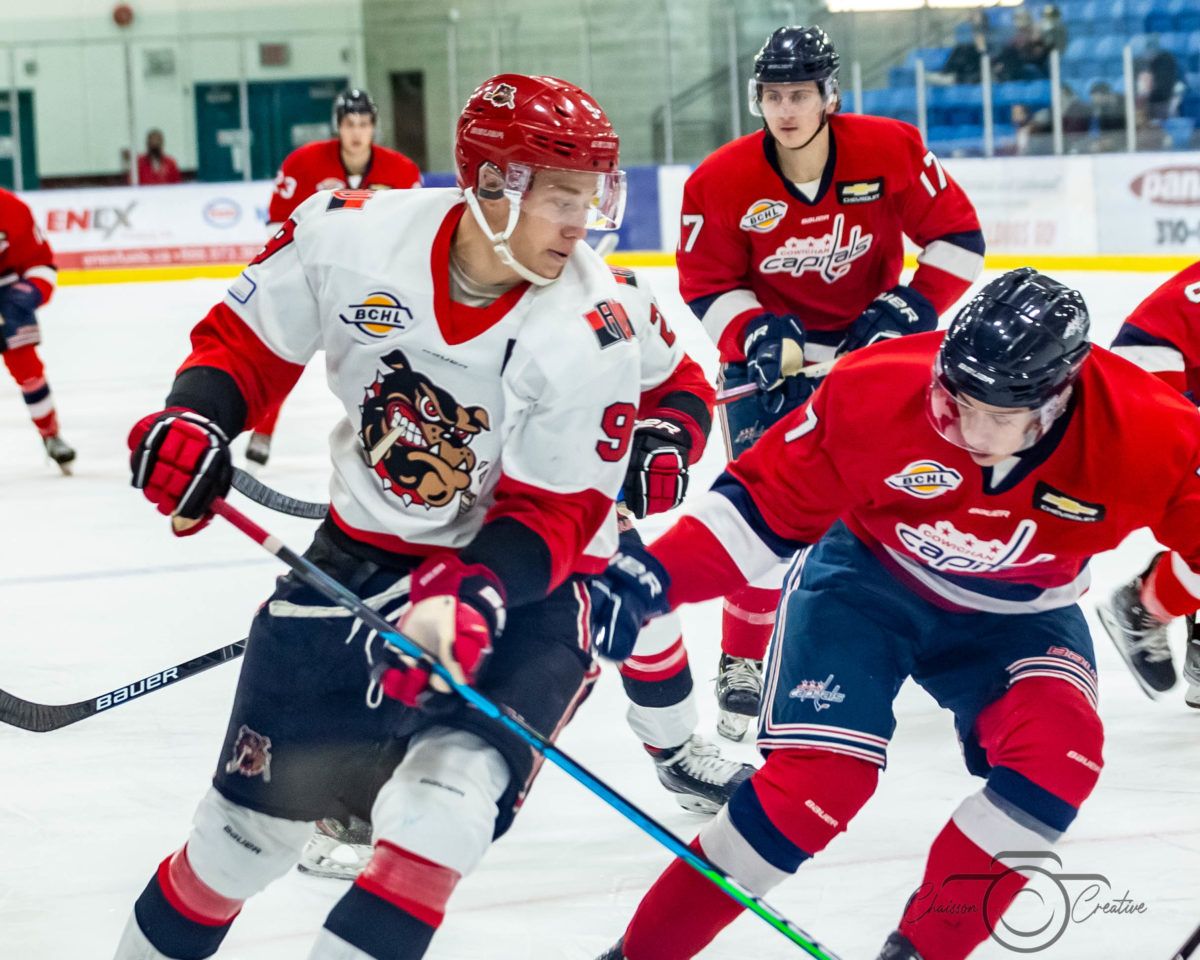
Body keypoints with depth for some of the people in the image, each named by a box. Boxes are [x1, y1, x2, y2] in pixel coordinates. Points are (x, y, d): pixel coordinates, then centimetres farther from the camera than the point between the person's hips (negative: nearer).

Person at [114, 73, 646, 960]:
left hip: (526, 582, -2)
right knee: (253, 816, 9)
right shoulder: (351, 235, -18)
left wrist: (468, 596, -33)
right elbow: (249, 338, 0)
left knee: (444, 799, -25)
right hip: (364, 553, 2)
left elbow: (553, 516, -18)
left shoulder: (589, 333, -23)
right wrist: (196, 420, -17)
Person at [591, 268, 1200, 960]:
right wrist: (653, 579, -25)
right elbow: (768, 501, -18)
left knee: (1060, 751, -24)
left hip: (1016, 613, 2)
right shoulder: (878, 392, -29)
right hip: (868, 580, -2)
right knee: (823, 772, -19)